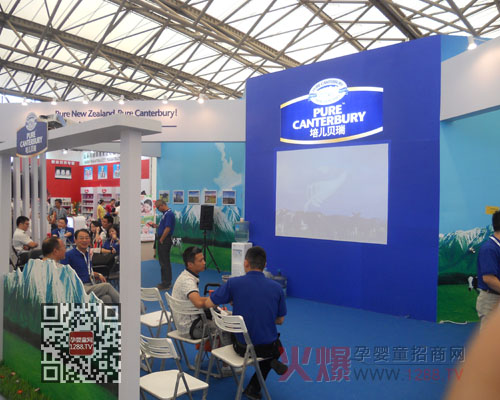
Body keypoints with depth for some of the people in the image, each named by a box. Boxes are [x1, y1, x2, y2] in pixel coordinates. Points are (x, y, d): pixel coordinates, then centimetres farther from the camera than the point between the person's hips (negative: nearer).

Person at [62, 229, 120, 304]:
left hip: (91, 286, 5)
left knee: (106, 298, -29)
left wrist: (98, 275, 11)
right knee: (107, 286, -27)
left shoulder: (89, 253, 17)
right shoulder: (69, 255, -3)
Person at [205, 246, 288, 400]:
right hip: (268, 348, 0)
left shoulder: (233, 283, -14)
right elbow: (280, 320, 4)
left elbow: (208, 303, -2)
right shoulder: (277, 287, -7)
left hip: (242, 347, 0)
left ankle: (271, 362, 14)